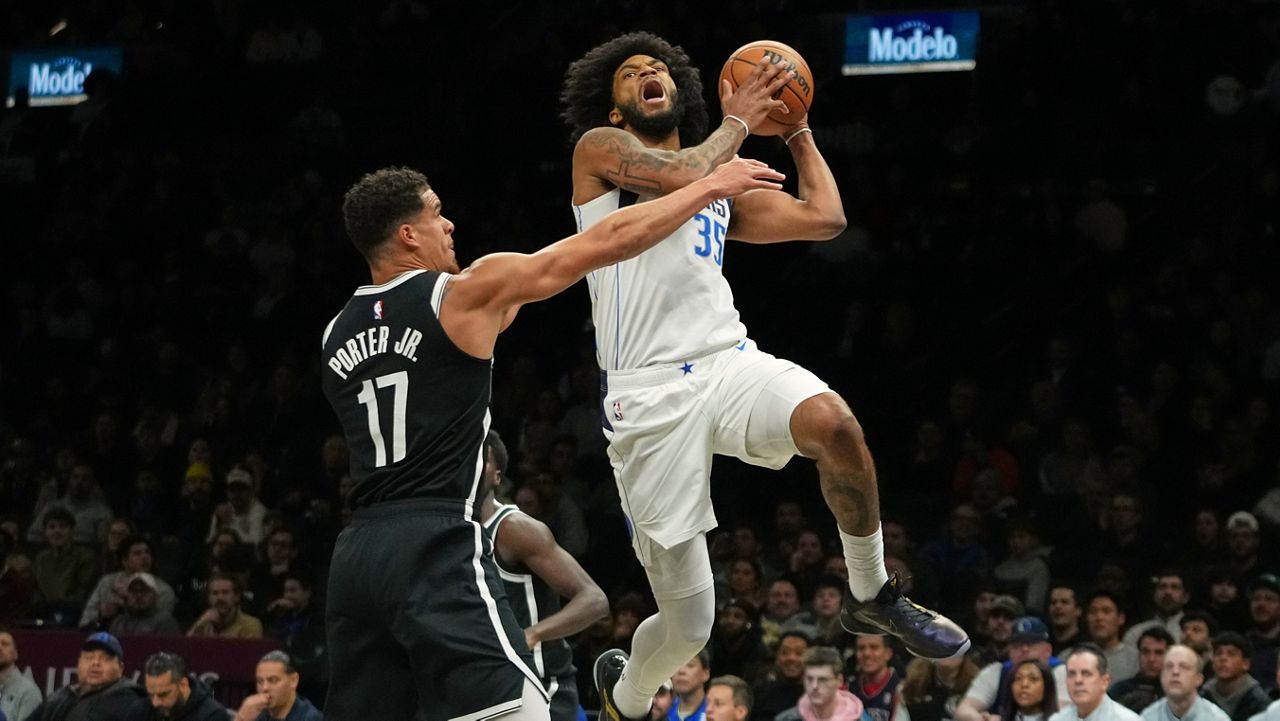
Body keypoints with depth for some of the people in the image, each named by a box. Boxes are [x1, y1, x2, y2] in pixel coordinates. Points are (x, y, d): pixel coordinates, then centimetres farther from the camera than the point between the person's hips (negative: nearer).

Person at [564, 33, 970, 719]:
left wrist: (796, 130, 24)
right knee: (687, 624, -3)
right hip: (647, 395, -4)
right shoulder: (600, 150, 8)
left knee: (833, 424, -34)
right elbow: (682, 175, -11)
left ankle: (871, 596, -11)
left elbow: (823, 217, 18)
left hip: (731, 363, 4)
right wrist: (737, 122, 4)